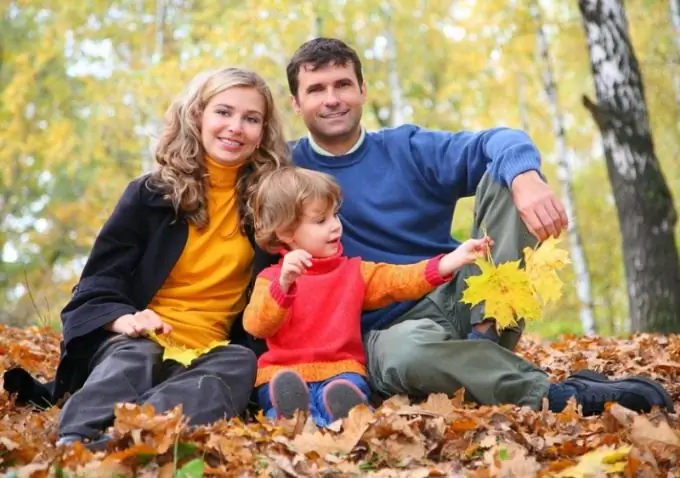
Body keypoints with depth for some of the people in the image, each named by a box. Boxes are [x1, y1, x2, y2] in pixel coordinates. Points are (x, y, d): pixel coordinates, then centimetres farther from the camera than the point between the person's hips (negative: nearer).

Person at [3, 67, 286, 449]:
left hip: (209, 351, 1)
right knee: (132, 360, -35)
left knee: (241, 365, -34)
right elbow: (99, 279, 3)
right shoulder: (152, 193, 6)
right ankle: (71, 445, -66)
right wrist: (121, 318, -19)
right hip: (140, 338, 0)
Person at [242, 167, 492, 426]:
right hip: (283, 374, -1)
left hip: (340, 372, 1)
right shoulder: (272, 279, 7)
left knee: (348, 389, -35)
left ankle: (346, 413, -64)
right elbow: (255, 325, -10)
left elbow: (399, 280, 6)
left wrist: (452, 261, -9)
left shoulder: (354, 271, 19)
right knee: (280, 390, -37)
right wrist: (283, 284, -28)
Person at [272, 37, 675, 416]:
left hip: (460, 299, 3)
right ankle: (558, 394, -36)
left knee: (505, 174, -14)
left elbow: (496, 142, -12)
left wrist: (526, 177, -34)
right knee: (405, 352, -42)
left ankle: (485, 334, -24)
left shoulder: (408, 148, 4)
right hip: (389, 329, -3)